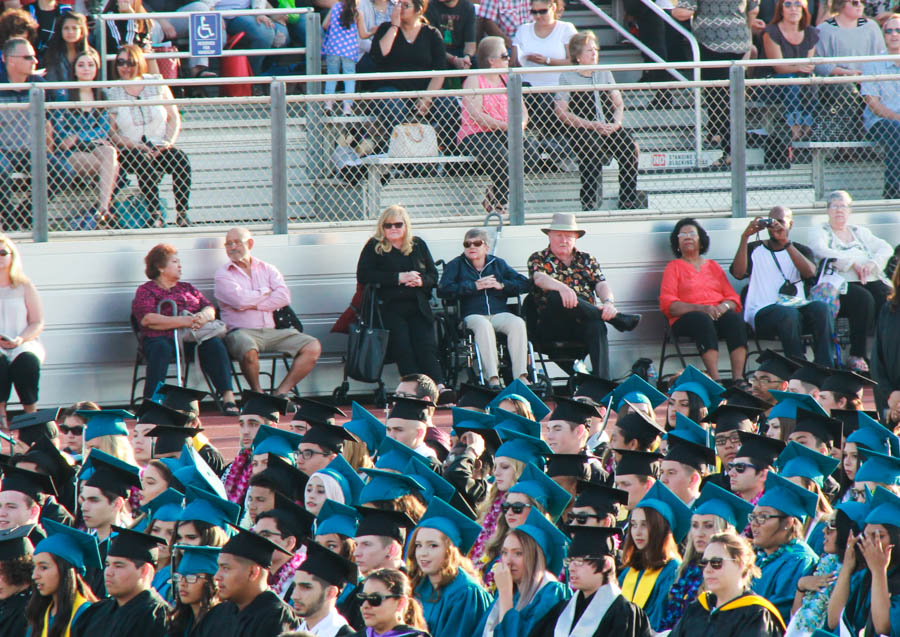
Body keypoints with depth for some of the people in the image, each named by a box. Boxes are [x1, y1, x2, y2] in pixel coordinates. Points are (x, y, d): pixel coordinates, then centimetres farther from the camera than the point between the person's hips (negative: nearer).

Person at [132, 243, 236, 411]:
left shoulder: (187, 288, 29)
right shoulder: (146, 291, 12)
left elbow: (210, 309, 17)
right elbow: (147, 319, -7)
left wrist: (203, 316, -10)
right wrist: (183, 321, -17)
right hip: (163, 337, -4)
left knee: (214, 344, -27)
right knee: (161, 348, -38)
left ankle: (228, 397, -35)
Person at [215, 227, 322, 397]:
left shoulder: (267, 269, 18)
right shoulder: (223, 274, 7)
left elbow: (284, 297, 1)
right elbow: (239, 300, -12)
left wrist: (252, 305, -6)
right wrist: (266, 293, 3)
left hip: (271, 331, 5)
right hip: (241, 331, -5)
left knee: (313, 347, -14)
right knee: (249, 352, -40)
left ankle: (281, 392, -14)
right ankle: (258, 394, -13)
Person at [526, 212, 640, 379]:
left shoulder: (586, 259, 22)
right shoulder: (538, 259, 13)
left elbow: (602, 285, 7)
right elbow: (540, 279, -10)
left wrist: (608, 302, -17)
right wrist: (561, 287, -33)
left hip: (584, 321, 2)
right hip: (553, 325, -2)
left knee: (596, 326, -35)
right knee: (556, 297, -35)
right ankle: (616, 318, -27)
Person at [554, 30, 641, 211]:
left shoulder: (604, 74, 18)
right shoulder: (567, 78, 3)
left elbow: (619, 103, 15)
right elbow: (562, 112, -6)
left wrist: (616, 123, -7)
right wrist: (591, 125, -14)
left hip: (608, 127, 4)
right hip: (580, 130, -4)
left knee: (630, 147, -23)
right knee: (591, 149, -35)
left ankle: (629, 201, -16)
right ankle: (589, 203, -30)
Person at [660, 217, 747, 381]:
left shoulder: (713, 266, 27)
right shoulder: (674, 267, 16)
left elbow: (733, 298, 19)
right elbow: (667, 304, 1)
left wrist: (724, 306, -8)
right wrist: (700, 308, -15)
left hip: (719, 314, 3)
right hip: (686, 317, -3)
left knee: (735, 318, -32)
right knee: (703, 320, -39)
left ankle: (738, 378, -44)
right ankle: (715, 379, -51)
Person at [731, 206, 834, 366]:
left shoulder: (801, 250, 21)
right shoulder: (754, 249, 18)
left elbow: (809, 272, -4)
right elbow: (738, 273, -2)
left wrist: (785, 242, -10)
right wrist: (745, 237, -7)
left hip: (796, 306, 2)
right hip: (763, 311, -2)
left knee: (821, 308, -31)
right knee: (788, 314, -37)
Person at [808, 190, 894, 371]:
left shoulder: (860, 232, 28)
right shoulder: (819, 231, 15)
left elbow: (886, 248, 16)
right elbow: (821, 251, -7)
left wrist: (872, 263, -6)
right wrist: (853, 263, -13)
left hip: (871, 280, 4)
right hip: (841, 284, -4)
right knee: (864, 298, -37)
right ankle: (856, 355, -34)